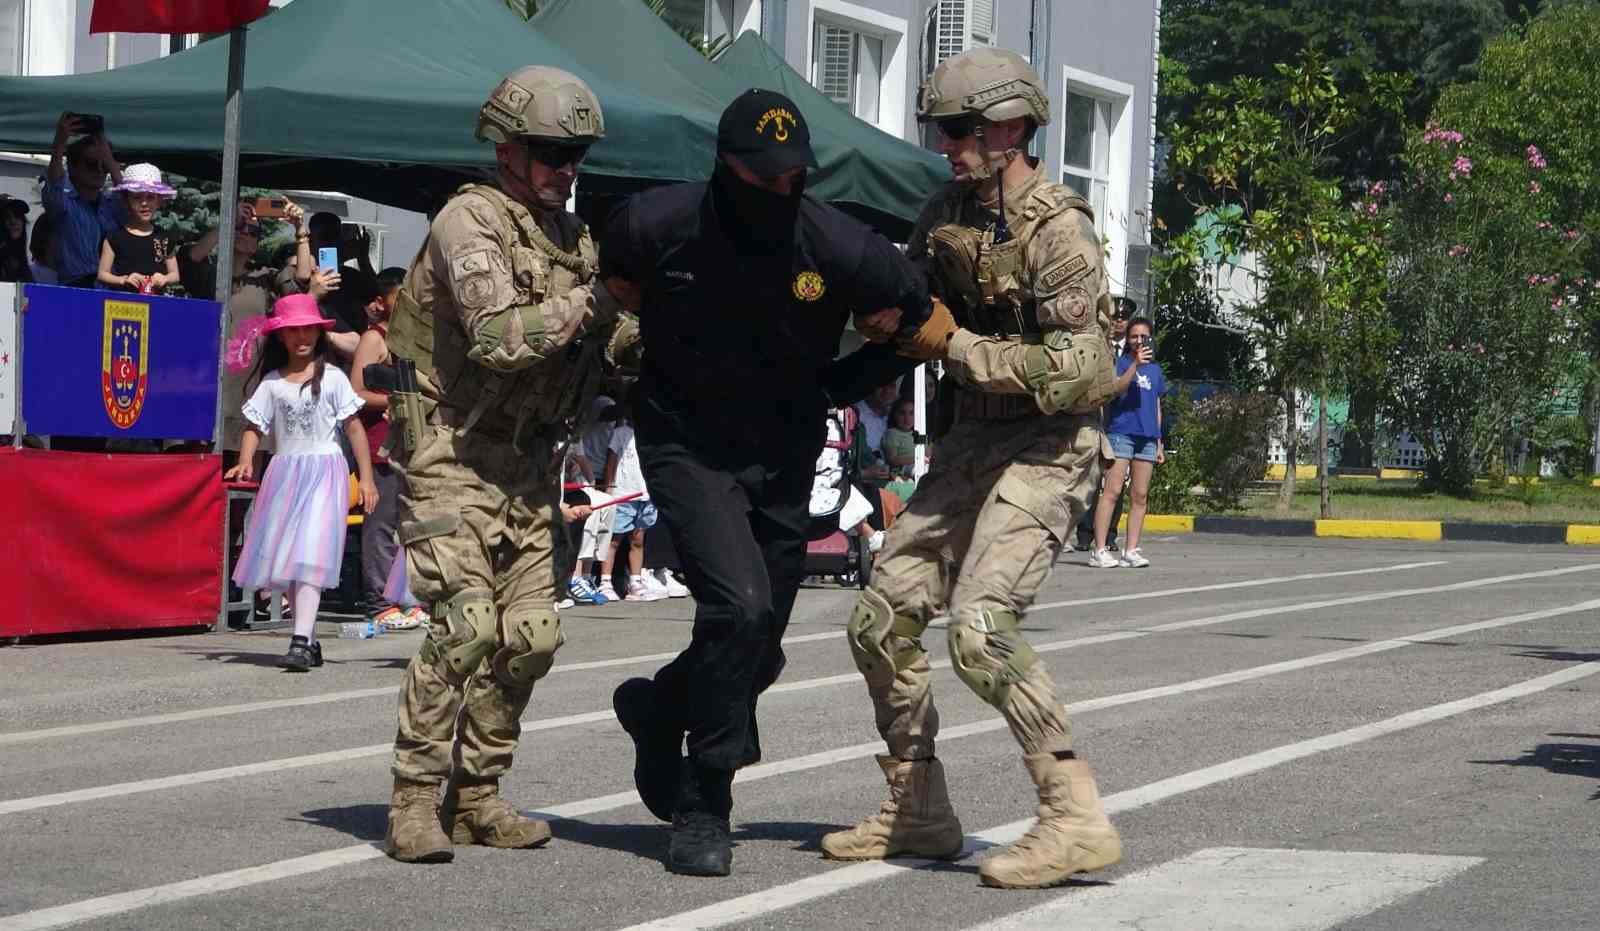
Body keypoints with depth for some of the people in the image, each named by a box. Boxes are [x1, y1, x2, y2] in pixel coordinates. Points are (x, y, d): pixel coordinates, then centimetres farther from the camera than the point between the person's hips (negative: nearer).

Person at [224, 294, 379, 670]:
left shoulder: (332, 378, 1)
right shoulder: (272, 382, 9)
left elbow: (354, 428, 2)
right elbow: (255, 426, 7)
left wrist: (367, 479, -1)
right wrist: (246, 462, -12)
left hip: (324, 472, -4)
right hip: (284, 472, 4)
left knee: (310, 556, -17)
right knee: (282, 558, 5)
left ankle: (301, 642, -25)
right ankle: (310, 640, 15)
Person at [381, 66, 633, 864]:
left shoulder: (572, 238, 13)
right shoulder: (471, 220, -12)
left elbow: (602, 349, 15)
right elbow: (497, 338, -25)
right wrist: (594, 303, -27)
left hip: (526, 460, 8)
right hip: (451, 451, -8)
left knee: (529, 634, 5)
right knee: (466, 620, -19)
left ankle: (475, 797, 17)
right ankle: (413, 802, -11)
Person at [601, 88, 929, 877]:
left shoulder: (838, 249, -16)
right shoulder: (657, 226, -16)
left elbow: (924, 324, 0)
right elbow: (612, 286, 8)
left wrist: (838, 386, -2)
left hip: (783, 462, 3)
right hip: (686, 449, -3)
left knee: (757, 653, 10)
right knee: (739, 604, -24)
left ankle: (657, 709, 43)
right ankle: (703, 807, -11)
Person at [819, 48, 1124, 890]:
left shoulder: (1054, 228, -16)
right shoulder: (952, 210, 8)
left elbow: (1081, 368, -21)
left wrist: (952, 345, -19)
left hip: (1045, 450, -9)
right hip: (969, 445, 9)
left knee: (978, 628, -23)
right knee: (881, 620, 8)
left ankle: (1076, 820, -18)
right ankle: (918, 812, 20)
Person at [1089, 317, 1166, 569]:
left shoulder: (1155, 369, 19)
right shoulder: (1121, 362, 1)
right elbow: (1116, 388, -18)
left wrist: (1159, 442, 20)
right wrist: (1136, 365, -28)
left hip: (1147, 436, 6)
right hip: (1121, 432, -6)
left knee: (1140, 496, 3)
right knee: (1113, 491, -12)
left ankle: (1131, 551, 4)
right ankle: (1099, 551, -14)